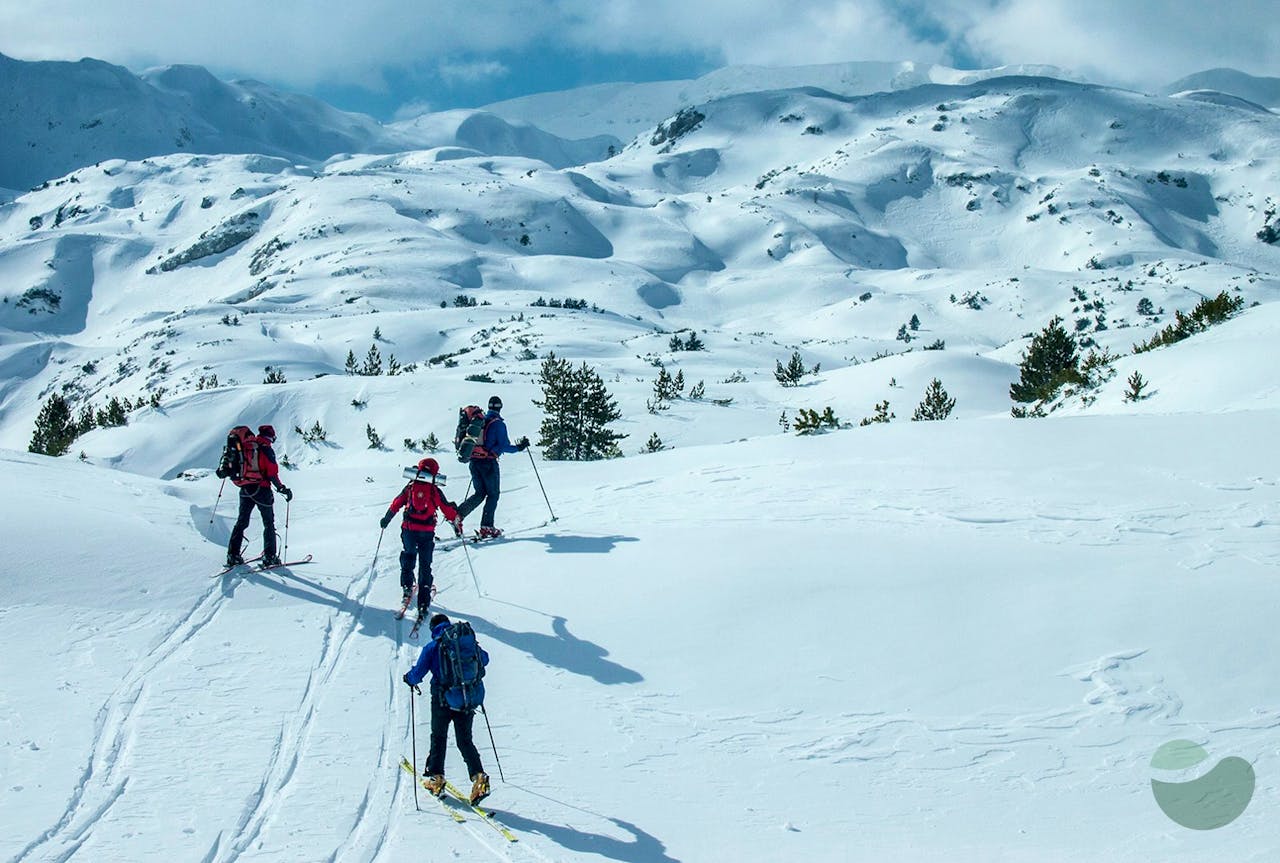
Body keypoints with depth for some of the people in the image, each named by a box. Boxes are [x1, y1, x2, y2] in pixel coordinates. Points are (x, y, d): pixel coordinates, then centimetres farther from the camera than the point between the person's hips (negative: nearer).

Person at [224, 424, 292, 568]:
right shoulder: (267, 450, -12)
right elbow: (272, 474, -17)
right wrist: (282, 488, -10)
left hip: (245, 490, 5)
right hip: (262, 490, -5)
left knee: (241, 522, 13)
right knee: (269, 523, 7)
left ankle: (233, 555, 10)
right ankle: (269, 557, 4)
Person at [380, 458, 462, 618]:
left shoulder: (410, 488, 1)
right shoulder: (435, 491, -2)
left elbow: (395, 504, 10)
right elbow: (448, 509, 3)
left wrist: (386, 520, 24)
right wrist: (457, 524, 18)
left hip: (408, 529, 1)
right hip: (427, 533, -1)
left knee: (408, 557, 26)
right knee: (425, 565, 5)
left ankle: (407, 587, 15)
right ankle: (423, 601, -2)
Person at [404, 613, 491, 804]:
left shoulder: (432, 647, -6)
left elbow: (418, 672, -7)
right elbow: (484, 660, 17)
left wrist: (409, 678, 14)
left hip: (442, 700, -3)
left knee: (438, 738, 15)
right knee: (465, 741, 11)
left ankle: (436, 778, 16)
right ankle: (478, 776, -7)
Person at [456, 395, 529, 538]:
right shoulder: (498, 423, -8)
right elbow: (504, 446, -13)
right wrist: (519, 447, 1)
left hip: (474, 461, 6)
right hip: (489, 463, -6)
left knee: (480, 493, 15)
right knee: (493, 494, 6)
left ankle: (458, 513, -3)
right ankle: (486, 527, 0)